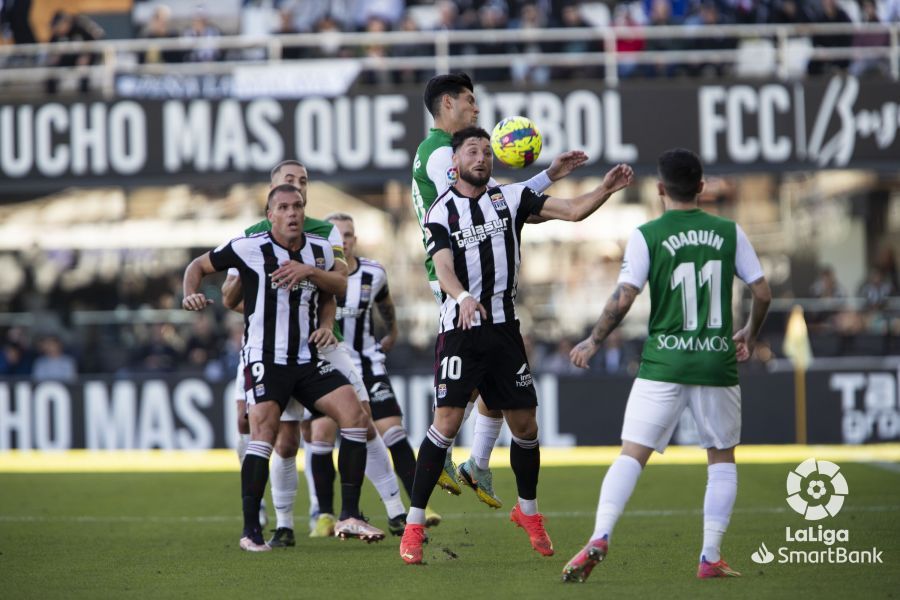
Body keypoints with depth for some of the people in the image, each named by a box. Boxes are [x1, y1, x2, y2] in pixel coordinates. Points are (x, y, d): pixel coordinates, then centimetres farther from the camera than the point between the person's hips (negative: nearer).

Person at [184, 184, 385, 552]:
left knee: (354, 415, -9)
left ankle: (349, 517, -4)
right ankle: (251, 531, -10)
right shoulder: (249, 249, -8)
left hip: (308, 360, 5)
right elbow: (199, 266, 3)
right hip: (265, 360, -5)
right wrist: (191, 295, -16)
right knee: (264, 431, -20)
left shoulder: (321, 251, 8)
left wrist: (326, 326, 7)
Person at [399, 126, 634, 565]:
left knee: (524, 424, 7)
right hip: (460, 329, -4)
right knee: (447, 421, -14)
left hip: (504, 327, 4)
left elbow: (572, 211, 2)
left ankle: (528, 512, 29)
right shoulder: (441, 212, -3)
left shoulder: (511, 198, 6)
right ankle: (414, 525, -8)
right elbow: (443, 267, -17)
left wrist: (606, 190, -15)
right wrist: (463, 297, -37)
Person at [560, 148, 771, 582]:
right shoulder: (729, 232, 4)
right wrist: (749, 335, 24)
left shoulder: (647, 236, -3)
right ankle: (710, 558, 10)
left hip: (663, 364, -2)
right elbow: (762, 293, 5)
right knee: (722, 458, 16)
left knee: (632, 454, 0)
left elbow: (623, 299, -9)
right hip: (717, 364, 2)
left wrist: (594, 342, 6)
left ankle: (600, 537, -19)